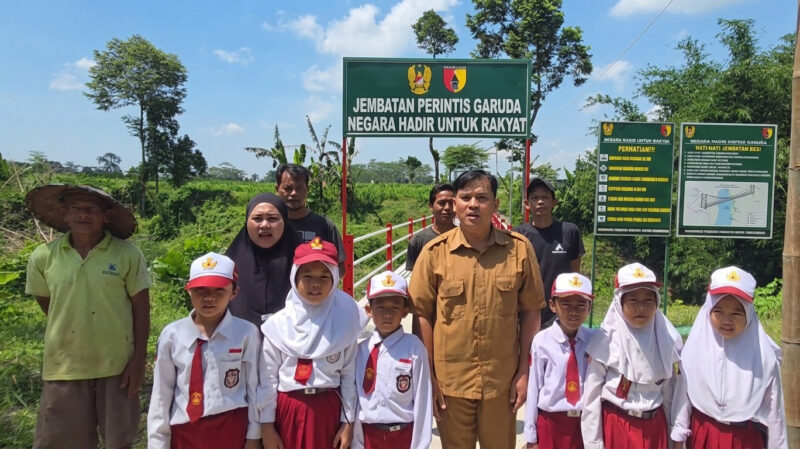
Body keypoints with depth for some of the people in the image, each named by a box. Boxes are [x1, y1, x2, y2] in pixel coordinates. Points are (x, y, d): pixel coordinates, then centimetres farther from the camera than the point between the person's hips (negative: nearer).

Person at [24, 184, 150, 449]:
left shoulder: (127, 253, -9)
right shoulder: (43, 256, -3)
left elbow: (141, 307, -5)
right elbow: (44, 301, 13)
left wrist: (139, 359, -7)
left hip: (117, 365, -2)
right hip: (64, 366, 2)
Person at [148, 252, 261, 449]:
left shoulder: (246, 333, -11)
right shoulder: (172, 335, -6)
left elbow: (254, 387, -4)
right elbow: (161, 392, 1)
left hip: (231, 429, -2)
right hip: (184, 431, 2)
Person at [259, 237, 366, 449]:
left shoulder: (343, 323, -4)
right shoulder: (278, 325, -5)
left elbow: (349, 376, 0)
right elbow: (268, 379, -1)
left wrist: (348, 422, 1)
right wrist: (267, 425, 0)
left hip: (328, 410, 0)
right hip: (287, 410, 0)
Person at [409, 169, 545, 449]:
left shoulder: (519, 248, -5)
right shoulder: (434, 252, -6)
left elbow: (530, 311, 1)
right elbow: (422, 314, -2)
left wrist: (524, 372, 0)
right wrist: (428, 376, -3)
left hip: (501, 380, 0)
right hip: (450, 381, 0)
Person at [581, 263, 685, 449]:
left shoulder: (666, 341, -2)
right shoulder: (605, 341, -12)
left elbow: (672, 393, 6)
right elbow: (591, 397, -9)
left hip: (654, 427, 3)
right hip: (614, 427, -3)